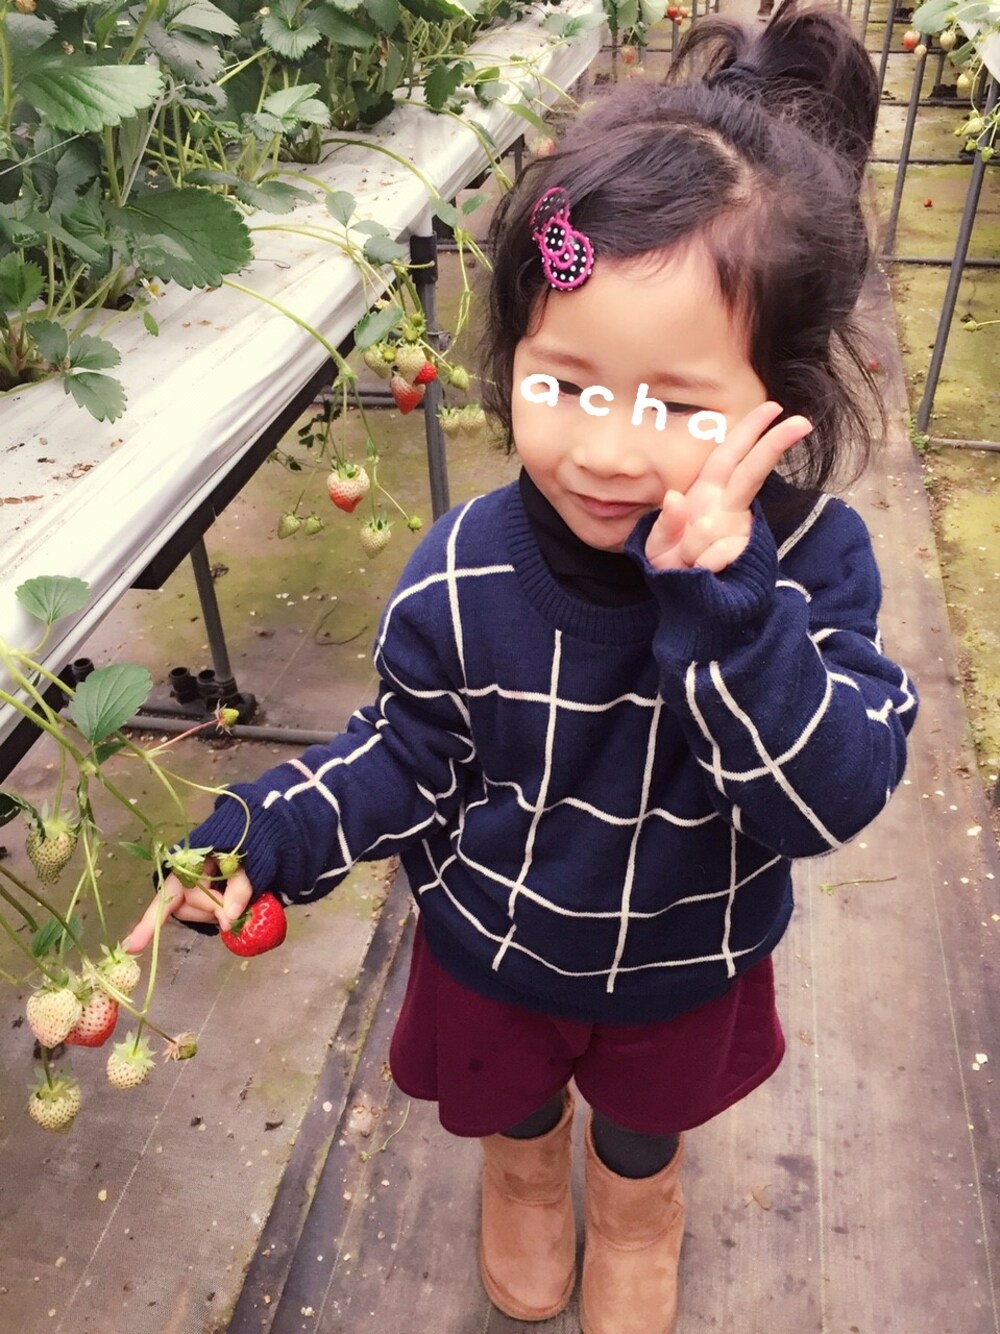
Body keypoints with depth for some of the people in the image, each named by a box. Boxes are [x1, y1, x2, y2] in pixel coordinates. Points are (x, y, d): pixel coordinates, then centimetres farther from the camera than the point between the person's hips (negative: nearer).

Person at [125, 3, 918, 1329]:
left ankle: (639, 1213, 70)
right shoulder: (464, 575, -28)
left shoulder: (809, 557, -29)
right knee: (512, 1111, 33)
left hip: (687, 960, 0)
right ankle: (525, 1179, 71)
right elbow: (407, 756, -12)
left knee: (647, 1127, 32)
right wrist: (261, 838, -25)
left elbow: (828, 798, -36)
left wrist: (722, 588, -49)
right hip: (494, 945, 1)